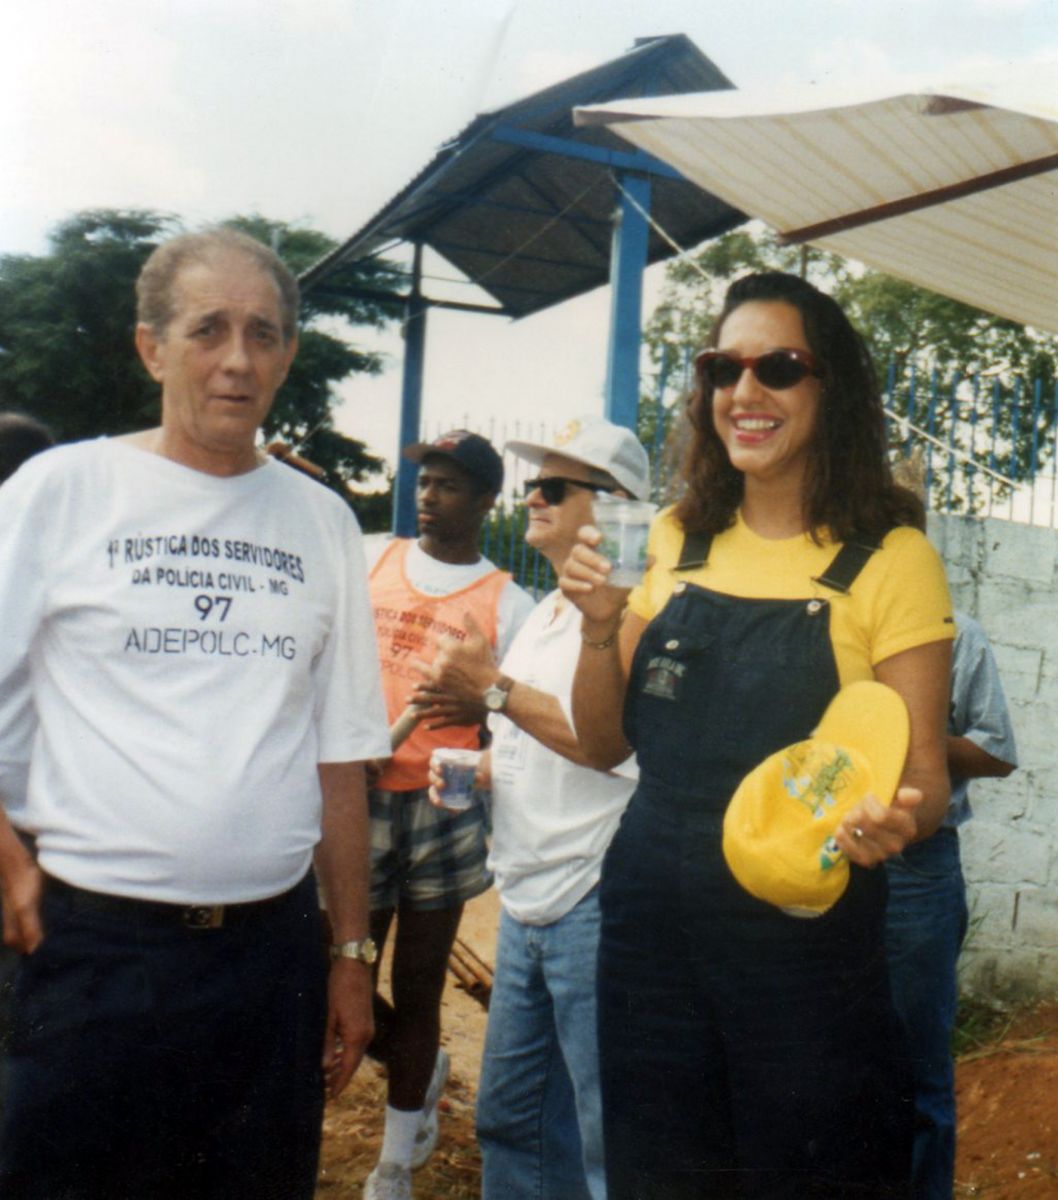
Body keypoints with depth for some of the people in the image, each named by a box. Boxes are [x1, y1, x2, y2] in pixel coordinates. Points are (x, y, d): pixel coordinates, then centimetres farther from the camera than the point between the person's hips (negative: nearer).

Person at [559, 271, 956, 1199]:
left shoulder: (890, 561, -8)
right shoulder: (674, 543, 6)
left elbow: (923, 773, -6)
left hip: (805, 940, -4)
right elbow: (605, 745, 9)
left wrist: (898, 815, -29)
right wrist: (600, 627, -9)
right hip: (650, 920, 4)